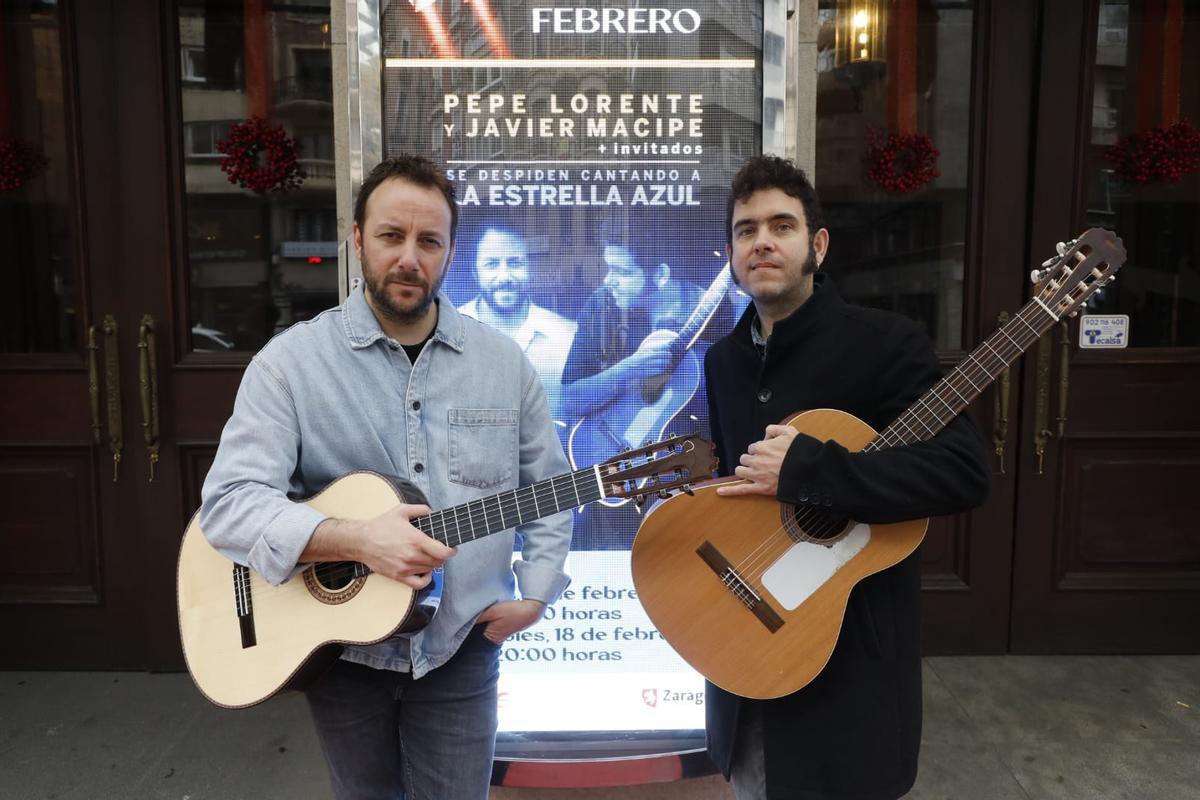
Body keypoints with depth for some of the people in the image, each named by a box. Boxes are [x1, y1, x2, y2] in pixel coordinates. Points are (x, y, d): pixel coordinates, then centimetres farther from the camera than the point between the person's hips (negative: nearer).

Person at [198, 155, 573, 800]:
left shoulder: (503, 361, -1)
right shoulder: (291, 360, -10)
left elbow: (549, 489, 6)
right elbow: (228, 503, -17)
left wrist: (533, 594, -3)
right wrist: (354, 540, -30)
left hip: (461, 650, 1)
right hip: (337, 648, 0)